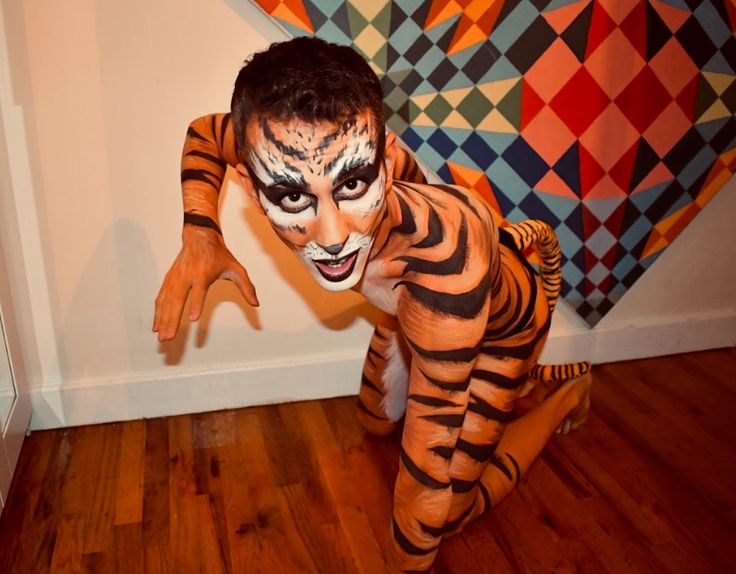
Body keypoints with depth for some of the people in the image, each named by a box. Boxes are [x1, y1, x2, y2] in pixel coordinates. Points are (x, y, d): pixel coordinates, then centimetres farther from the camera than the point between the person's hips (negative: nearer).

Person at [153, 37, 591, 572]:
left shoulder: (447, 268, -50)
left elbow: (431, 468, -37)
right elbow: (206, 132, -10)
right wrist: (200, 235, -25)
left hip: (501, 324, -5)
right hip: (411, 309, 5)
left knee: (449, 512, 1)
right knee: (377, 421, 24)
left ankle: (563, 393, 22)